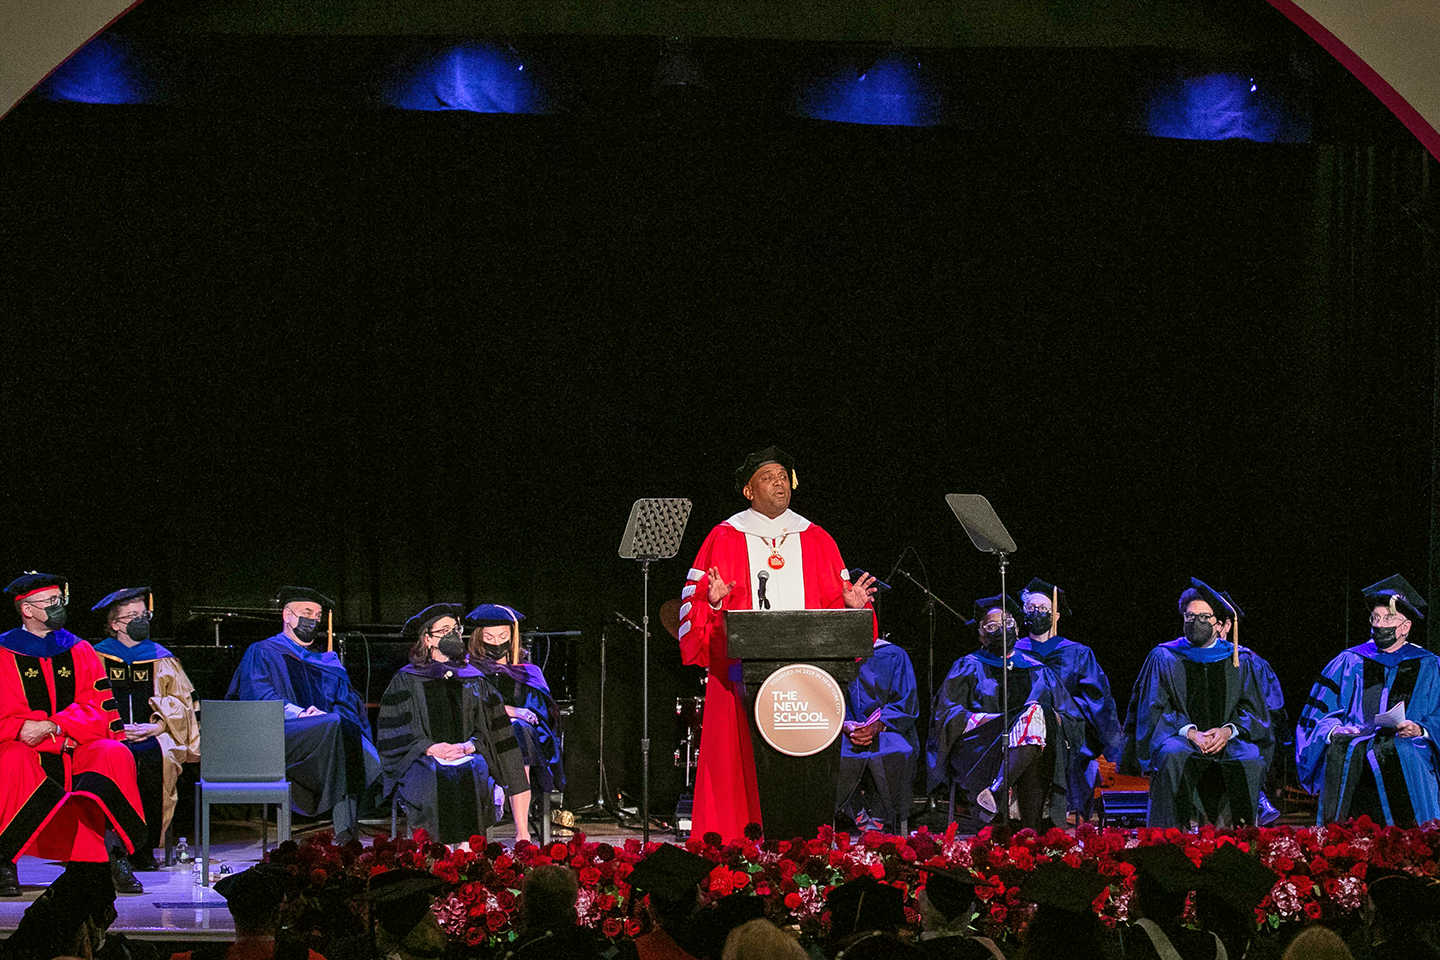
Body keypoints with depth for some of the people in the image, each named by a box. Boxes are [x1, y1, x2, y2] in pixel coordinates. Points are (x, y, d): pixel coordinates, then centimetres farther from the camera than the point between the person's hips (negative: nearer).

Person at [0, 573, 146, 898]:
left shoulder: (79, 652, 14)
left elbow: (99, 713, 4)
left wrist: (52, 727, -16)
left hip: (77, 753, 3)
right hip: (30, 755, -3)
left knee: (116, 754, -27)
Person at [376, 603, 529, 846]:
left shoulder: (473, 680, 20)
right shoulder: (406, 680, 11)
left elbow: (488, 729, 13)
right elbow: (396, 734, 3)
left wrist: (469, 746, -9)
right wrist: (429, 747, -13)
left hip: (467, 755, 2)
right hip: (420, 760, -2)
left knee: (473, 773, -35)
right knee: (437, 779, -38)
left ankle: (467, 853, -42)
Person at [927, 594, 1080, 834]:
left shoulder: (1038, 672, 26)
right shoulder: (969, 668, 19)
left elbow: (1072, 719, 19)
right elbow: (947, 715, 4)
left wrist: (1052, 719, -6)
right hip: (980, 749, -3)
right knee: (1032, 715, -32)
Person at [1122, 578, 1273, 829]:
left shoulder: (1240, 662, 15)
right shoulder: (1164, 658, 11)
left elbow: (1252, 709, 11)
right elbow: (1153, 710, 3)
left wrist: (1227, 731, -11)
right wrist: (1190, 733, -14)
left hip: (1227, 741, 1)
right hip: (1178, 736, -1)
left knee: (1250, 760, -33)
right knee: (1173, 757, -37)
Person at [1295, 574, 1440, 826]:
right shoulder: (1349, 662, 19)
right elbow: (1319, 714, 12)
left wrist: (1420, 729, -11)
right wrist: (1334, 730, -9)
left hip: (1406, 744, -1)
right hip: (1357, 741, 1)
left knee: (1400, 752, -34)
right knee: (1340, 749, -32)